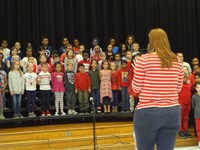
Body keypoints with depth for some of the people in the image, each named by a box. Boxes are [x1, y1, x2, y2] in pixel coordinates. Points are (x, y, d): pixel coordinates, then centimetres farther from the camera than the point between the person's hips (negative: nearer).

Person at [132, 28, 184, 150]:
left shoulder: (144, 60, -7)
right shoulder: (177, 61, 5)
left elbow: (136, 88, -3)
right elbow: (178, 88, 12)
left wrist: (136, 70, 13)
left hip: (148, 112, -4)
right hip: (173, 112, 4)